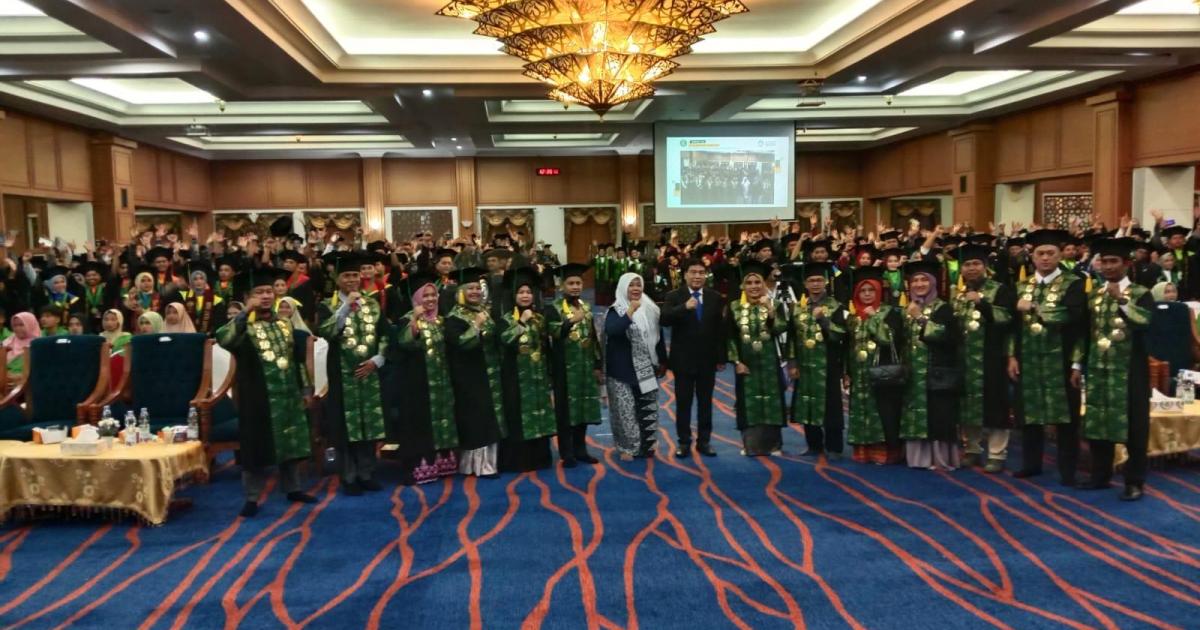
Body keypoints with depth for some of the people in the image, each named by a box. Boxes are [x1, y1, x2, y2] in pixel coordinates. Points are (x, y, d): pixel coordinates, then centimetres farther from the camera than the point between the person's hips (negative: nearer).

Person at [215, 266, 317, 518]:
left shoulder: (284, 324, 9)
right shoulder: (243, 326, -6)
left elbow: (298, 359, 13)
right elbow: (222, 339, -29)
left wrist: (306, 388, 10)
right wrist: (246, 312, -29)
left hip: (288, 394, 5)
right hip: (257, 398, -4)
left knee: (290, 443, 13)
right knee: (258, 446, 1)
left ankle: (292, 488, 27)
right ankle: (252, 497, 11)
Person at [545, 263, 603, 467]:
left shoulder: (586, 307, 10)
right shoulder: (554, 308, -6)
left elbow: (594, 338, 12)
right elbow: (554, 332, -23)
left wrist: (598, 365, 8)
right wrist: (572, 320, -37)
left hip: (586, 366, 5)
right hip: (565, 367, -5)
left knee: (583, 408, 10)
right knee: (566, 409, 0)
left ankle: (580, 450, 21)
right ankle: (567, 453, 7)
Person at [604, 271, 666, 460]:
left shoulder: (650, 309, 6)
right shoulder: (616, 310, -8)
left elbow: (658, 336, 13)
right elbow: (611, 330, -28)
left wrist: (663, 361, 15)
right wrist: (630, 311, -32)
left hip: (647, 369, 4)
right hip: (623, 370, -4)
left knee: (648, 409, 9)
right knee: (626, 410, 0)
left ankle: (646, 445, 23)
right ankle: (627, 447, 13)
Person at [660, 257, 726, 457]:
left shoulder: (715, 298, 4)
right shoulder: (674, 296, -4)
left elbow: (720, 329, 5)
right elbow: (664, 320, -20)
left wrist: (721, 358, 4)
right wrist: (684, 307, -34)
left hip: (707, 359, 2)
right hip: (683, 359, -2)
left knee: (705, 402, 10)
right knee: (683, 402, 5)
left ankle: (704, 441, 20)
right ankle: (684, 442, 16)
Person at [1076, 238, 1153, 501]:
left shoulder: (1141, 294, -3)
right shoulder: (1093, 294, 9)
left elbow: (1148, 324, -21)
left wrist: (1122, 300, -23)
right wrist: (1078, 364, 9)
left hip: (1130, 370, -4)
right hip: (1098, 369, 4)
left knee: (1133, 425, 1)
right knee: (1097, 422, 9)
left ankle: (1134, 481, 10)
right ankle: (1100, 475, 22)